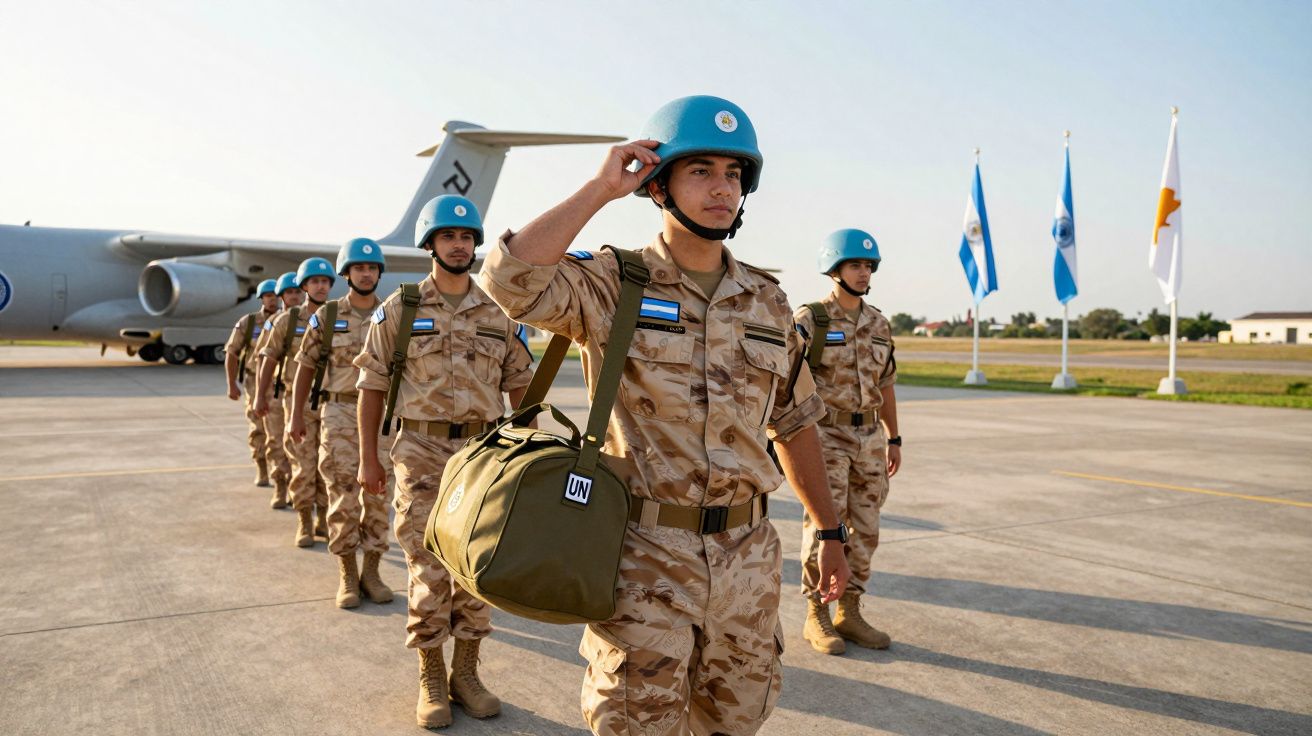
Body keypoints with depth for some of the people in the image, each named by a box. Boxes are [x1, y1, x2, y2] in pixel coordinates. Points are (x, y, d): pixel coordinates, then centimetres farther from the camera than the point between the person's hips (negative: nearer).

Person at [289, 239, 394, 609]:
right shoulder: (327, 316, 1)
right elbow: (305, 366, 7)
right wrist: (296, 415, 3)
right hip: (339, 412, -1)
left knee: (377, 496, 4)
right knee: (343, 496, -1)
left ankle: (371, 572, 15)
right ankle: (347, 576, 10)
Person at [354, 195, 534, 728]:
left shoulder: (499, 312, 6)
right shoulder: (399, 309, 0)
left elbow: (520, 385, 10)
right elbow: (371, 384, 3)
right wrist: (368, 458, 0)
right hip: (422, 451, -2)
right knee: (428, 569, 0)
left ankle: (466, 674, 22)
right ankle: (431, 681, 16)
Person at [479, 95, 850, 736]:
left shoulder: (767, 301, 8)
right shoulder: (613, 285, -6)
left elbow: (794, 425, 16)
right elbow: (510, 279, -26)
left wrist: (831, 533, 17)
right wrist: (600, 189, -17)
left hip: (747, 556, 5)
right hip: (646, 556, -4)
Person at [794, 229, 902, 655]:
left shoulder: (879, 325, 9)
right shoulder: (809, 320, -9)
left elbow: (885, 385, 16)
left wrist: (894, 439, 15)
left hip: (868, 438, 6)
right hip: (824, 435, -6)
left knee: (864, 529, 7)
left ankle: (849, 614, 19)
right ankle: (816, 618, 10)